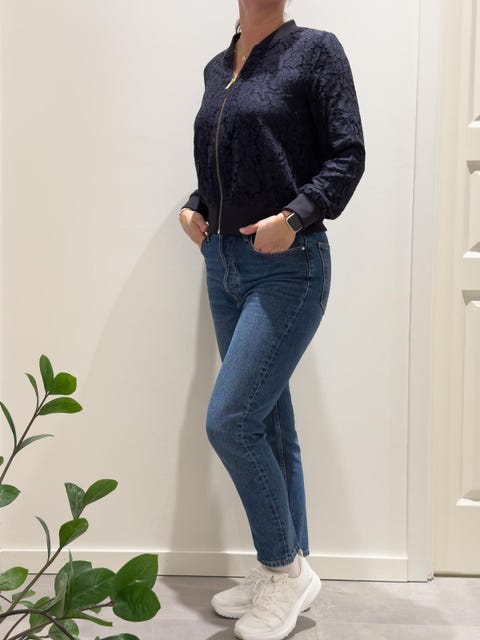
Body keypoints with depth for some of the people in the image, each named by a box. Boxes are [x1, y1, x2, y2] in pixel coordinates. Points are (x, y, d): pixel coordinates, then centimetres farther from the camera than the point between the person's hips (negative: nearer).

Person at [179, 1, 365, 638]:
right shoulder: (217, 68, 16)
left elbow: (348, 155, -8)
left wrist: (295, 216, -21)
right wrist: (195, 207, 4)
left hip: (288, 267, -6)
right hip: (224, 264, 7)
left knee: (228, 419, -13)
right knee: (268, 424, 11)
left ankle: (287, 568, 8)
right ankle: (285, 569, 25)